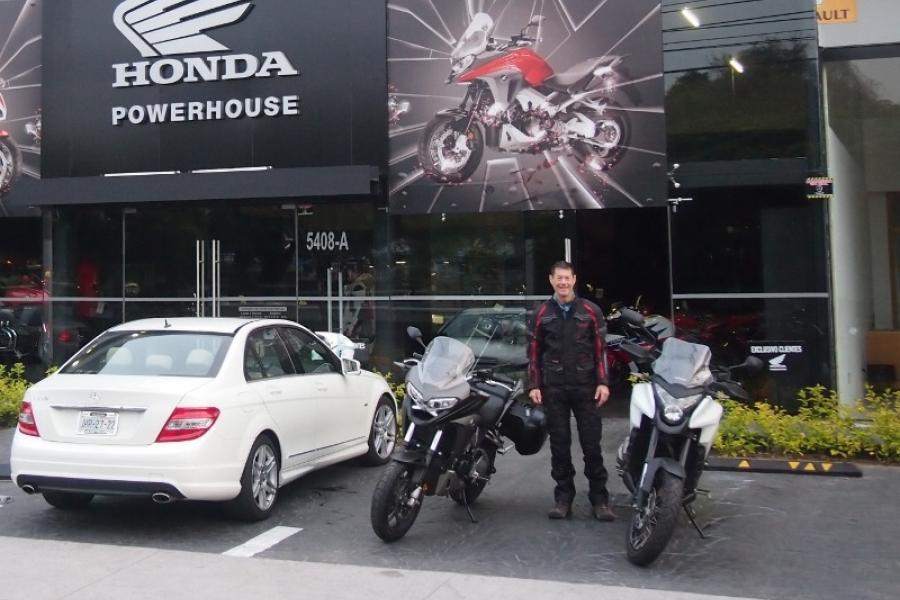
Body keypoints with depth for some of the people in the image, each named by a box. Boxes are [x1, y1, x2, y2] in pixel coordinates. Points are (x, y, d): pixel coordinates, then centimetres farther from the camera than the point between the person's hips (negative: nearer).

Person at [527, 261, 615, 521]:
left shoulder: (591, 311, 4)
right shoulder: (542, 313, 7)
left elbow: (600, 349, 4)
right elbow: (534, 351, 9)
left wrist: (603, 382, -4)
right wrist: (534, 385, 2)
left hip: (585, 387, -1)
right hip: (553, 389, 1)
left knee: (592, 444, 1)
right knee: (559, 445, 5)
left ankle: (599, 499, 7)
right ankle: (563, 497, 13)